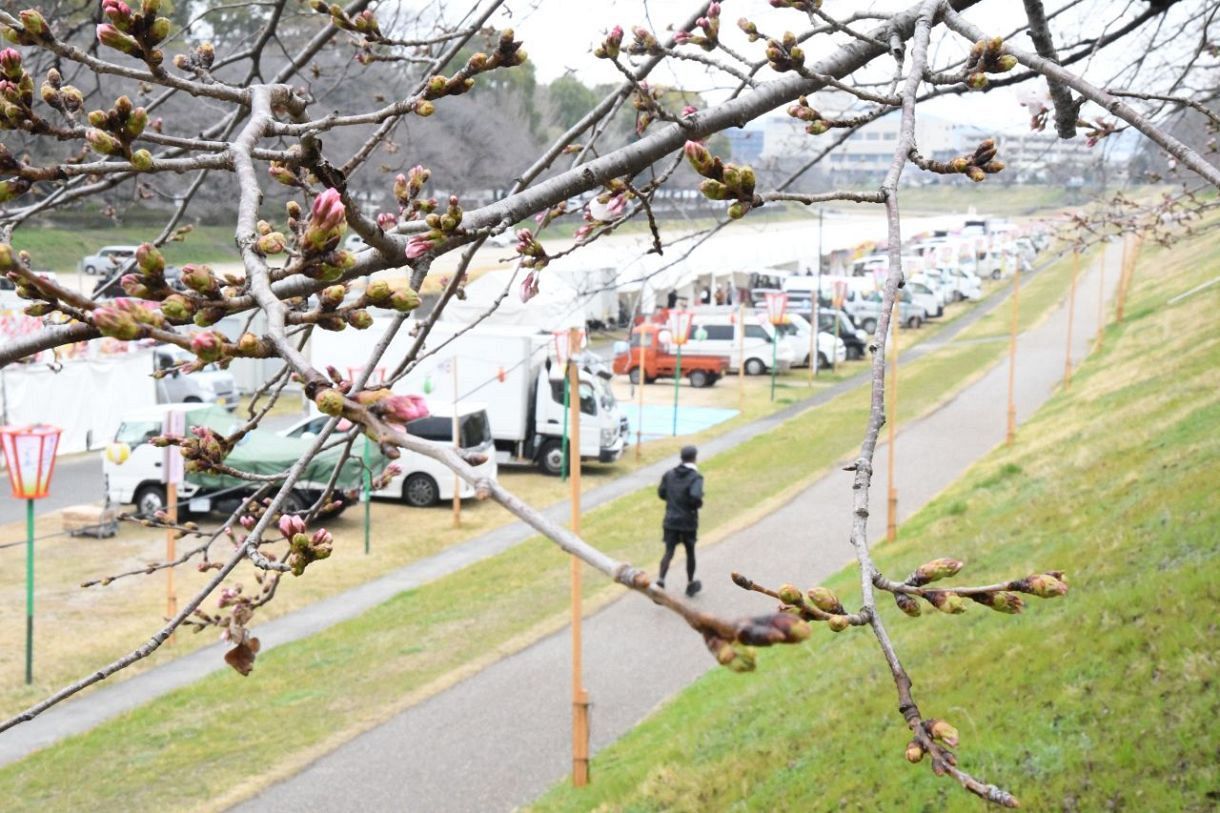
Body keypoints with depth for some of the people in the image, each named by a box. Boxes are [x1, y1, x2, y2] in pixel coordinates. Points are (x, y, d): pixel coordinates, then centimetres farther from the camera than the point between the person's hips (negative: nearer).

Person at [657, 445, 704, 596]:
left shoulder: (669, 474, 2)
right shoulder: (695, 477, -14)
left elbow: (661, 493, 10)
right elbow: (695, 497, -29)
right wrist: (699, 504, -8)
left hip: (670, 521, 3)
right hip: (688, 522, -3)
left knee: (669, 552, 1)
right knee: (690, 552, 16)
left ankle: (660, 579, -23)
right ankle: (690, 584, 30)